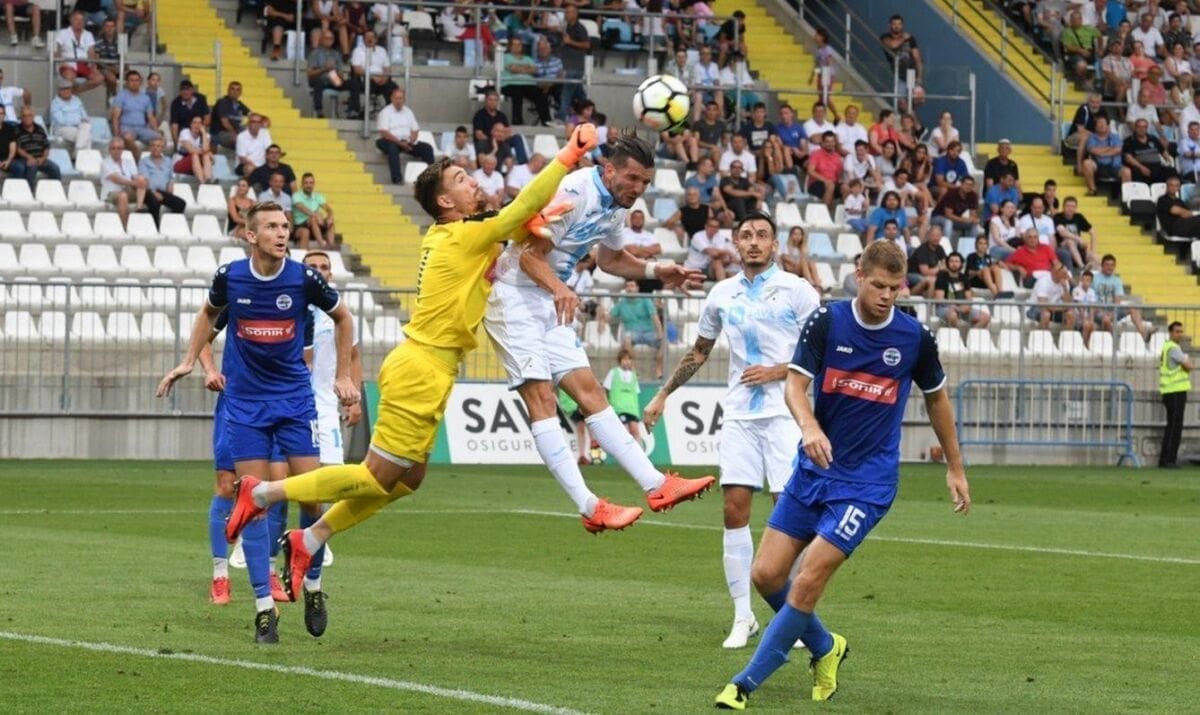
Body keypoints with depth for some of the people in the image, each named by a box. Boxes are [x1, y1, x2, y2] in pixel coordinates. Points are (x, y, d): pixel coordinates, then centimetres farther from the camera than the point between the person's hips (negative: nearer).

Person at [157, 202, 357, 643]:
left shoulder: (304, 278, -9)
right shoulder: (229, 277, -6)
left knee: (312, 496, -6)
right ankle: (264, 608, 0)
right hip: (244, 403, 0)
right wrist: (189, 362, 13)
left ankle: (312, 587, 16)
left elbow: (342, 318, 10)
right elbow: (209, 313, 18)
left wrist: (343, 376, 9)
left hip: (295, 398, 0)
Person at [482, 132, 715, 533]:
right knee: (541, 397, -16)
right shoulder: (573, 194, -22)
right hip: (514, 299, -9)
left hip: (550, 305, 9)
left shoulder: (616, 207, 7)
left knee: (589, 392, 7)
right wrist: (558, 288, -41)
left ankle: (656, 486, 4)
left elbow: (611, 259, 24)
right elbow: (531, 256, -23)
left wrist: (656, 271, 9)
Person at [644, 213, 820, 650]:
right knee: (735, 508, -4)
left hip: (784, 413, -4)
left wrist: (777, 372, -12)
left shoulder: (796, 290, -2)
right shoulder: (722, 295, 11)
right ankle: (743, 616, 2)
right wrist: (664, 394, 21)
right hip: (739, 415, 4)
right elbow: (699, 352, 24)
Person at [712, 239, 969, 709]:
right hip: (814, 470, 3)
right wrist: (809, 427, -34)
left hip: (867, 482, -3)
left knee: (806, 583, -14)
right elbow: (795, 384, -13)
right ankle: (824, 648, 26)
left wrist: (955, 468, 16)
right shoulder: (827, 322, -6)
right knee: (766, 575, 0)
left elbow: (937, 398, 12)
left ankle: (746, 683, -4)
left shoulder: (914, 338, -5)